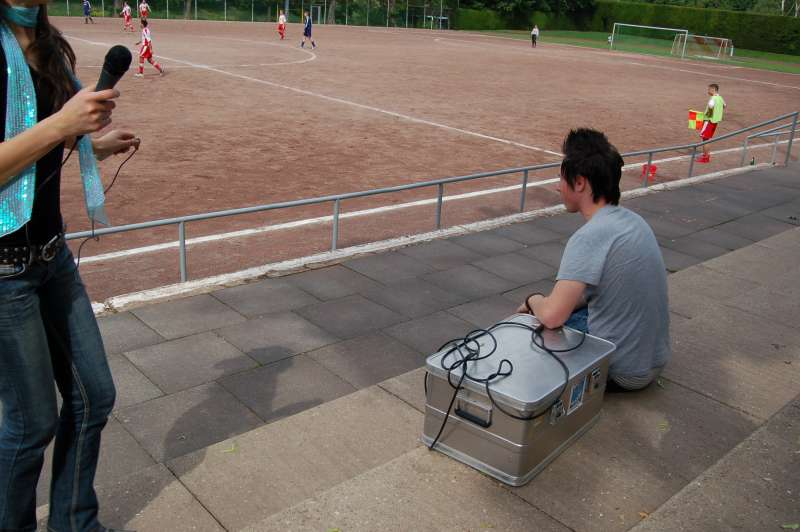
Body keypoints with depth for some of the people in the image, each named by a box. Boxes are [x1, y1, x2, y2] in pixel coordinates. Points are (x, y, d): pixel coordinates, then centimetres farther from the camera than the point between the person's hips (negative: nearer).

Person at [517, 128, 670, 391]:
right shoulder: (633, 220, 3)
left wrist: (533, 301, -9)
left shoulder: (590, 237, -25)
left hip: (623, 372, -8)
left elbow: (552, 316, -32)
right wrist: (544, 304, 6)